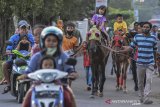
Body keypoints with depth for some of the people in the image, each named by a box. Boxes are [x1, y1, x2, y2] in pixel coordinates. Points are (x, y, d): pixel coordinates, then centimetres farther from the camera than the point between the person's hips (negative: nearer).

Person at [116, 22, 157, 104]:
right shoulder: (137, 37, 1)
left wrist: (155, 62, 13)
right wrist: (120, 51, -10)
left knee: (149, 79, -13)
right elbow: (131, 47, 3)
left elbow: (154, 51, 7)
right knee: (140, 81, 10)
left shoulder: (153, 38, -1)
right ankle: (141, 97, 25)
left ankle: (146, 98, -16)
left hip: (150, 63, -1)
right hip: (140, 63, 2)